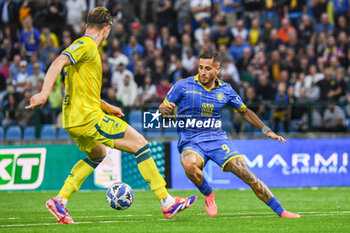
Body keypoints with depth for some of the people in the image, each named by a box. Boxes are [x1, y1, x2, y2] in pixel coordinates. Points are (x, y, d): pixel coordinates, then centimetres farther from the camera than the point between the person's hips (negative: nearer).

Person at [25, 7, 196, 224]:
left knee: (97, 155, 34)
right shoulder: (87, 45, -9)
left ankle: (60, 200, 20)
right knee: (140, 144, -6)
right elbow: (59, 63, -25)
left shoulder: (88, 48, 21)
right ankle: (167, 202, -6)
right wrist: (45, 92, -37)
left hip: (74, 122, 10)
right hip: (89, 117, -10)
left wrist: (107, 107, 33)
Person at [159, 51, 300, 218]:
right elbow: (162, 109, 3)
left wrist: (266, 130, 13)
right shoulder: (184, 86, -3)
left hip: (217, 139, 2)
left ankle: (281, 211, -5)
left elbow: (244, 111, 21)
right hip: (190, 142, -2)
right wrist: (165, 109, -22)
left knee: (246, 174, -15)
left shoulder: (225, 90, 5)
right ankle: (208, 194, -8)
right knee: (189, 164, -38)